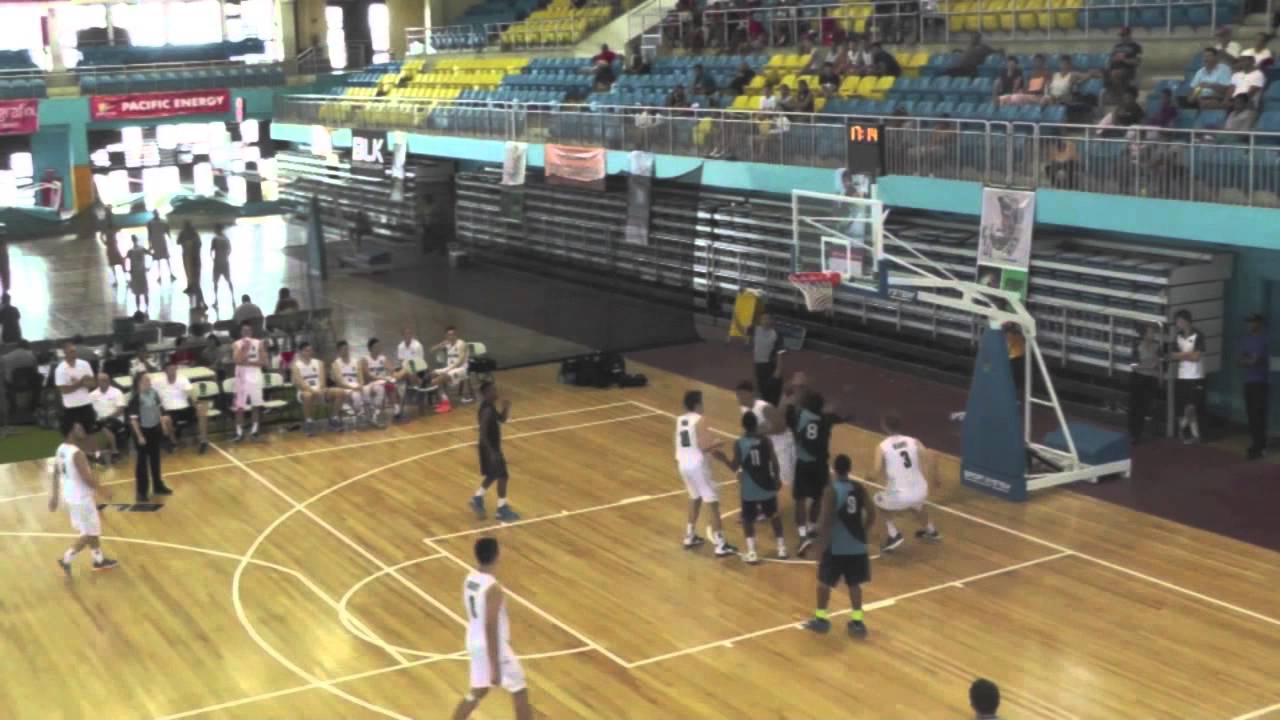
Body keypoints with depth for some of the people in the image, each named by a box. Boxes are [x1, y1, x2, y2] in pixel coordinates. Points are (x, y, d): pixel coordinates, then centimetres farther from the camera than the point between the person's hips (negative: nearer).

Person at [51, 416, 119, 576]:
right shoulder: (77, 453, -26)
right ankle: (66, 559, 7)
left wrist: (54, 496, 18)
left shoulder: (60, 450, 2)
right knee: (89, 534, 5)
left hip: (71, 497, 9)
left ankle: (99, 559, 33)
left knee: (92, 530, 22)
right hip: (81, 499, -9)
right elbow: (87, 477, -25)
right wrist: (103, 491, -12)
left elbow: (55, 474, 10)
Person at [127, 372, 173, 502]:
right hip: (143, 431, -7)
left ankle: (158, 486, 32)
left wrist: (162, 424, 13)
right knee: (142, 460, 2)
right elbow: (133, 419, -20)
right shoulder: (135, 398, -21)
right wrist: (139, 436, -20)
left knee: (155, 458, 18)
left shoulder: (153, 393, -2)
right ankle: (142, 492, 10)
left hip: (155, 429, 7)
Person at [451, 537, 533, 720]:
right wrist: (495, 668, -23)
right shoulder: (493, 588, -26)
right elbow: (491, 628, -26)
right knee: (520, 691, 8)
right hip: (494, 646, -8)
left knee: (478, 692, 22)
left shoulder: (469, 579, 1)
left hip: (474, 642, 8)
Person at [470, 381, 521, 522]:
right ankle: (501, 509, 8)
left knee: (492, 475, 22)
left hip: (494, 447, 10)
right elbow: (483, 434, -27)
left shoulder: (491, 407, 4)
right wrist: (491, 452, -27)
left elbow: (502, 419, 16)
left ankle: (477, 499, 36)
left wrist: (506, 408, -3)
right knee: (502, 477, -2)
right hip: (490, 448, -10)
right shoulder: (487, 411, -25)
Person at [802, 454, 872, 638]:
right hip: (857, 545, 5)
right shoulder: (860, 488, 0)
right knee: (854, 584, 15)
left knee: (824, 582, 13)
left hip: (835, 546, -5)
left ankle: (821, 619, 23)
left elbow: (827, 522, -18)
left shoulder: (831, 491, -16)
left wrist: (821, 546, -12)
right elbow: (871, 515, 3)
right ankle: (857, 622, 15)